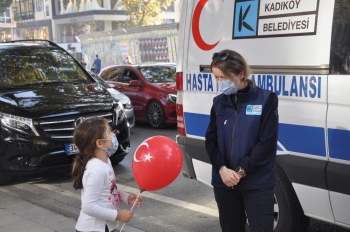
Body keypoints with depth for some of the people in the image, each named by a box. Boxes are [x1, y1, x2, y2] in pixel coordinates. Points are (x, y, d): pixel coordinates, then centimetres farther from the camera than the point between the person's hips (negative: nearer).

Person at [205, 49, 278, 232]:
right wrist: (222, 169, -10)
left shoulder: (265, 99, -5)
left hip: (257, 184, -4)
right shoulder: (219, 102, 8)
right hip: (224, 182, 4)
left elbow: (266, 143, -10)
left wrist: (241, 171, -14)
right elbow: (210, 141, 6)